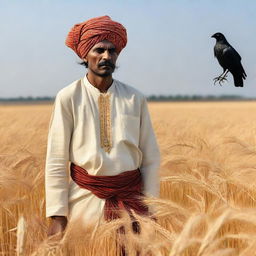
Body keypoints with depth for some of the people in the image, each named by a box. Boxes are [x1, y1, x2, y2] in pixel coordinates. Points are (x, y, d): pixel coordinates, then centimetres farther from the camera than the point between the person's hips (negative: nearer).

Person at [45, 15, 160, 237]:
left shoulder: (135, 99, 3)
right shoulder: (68, 98, -4)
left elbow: (151, 159, 5)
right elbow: (56, 162, -4)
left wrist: (150, 210, 2)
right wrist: (57, 216, -8)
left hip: (130, 198, 2)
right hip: (86, 199, -2)